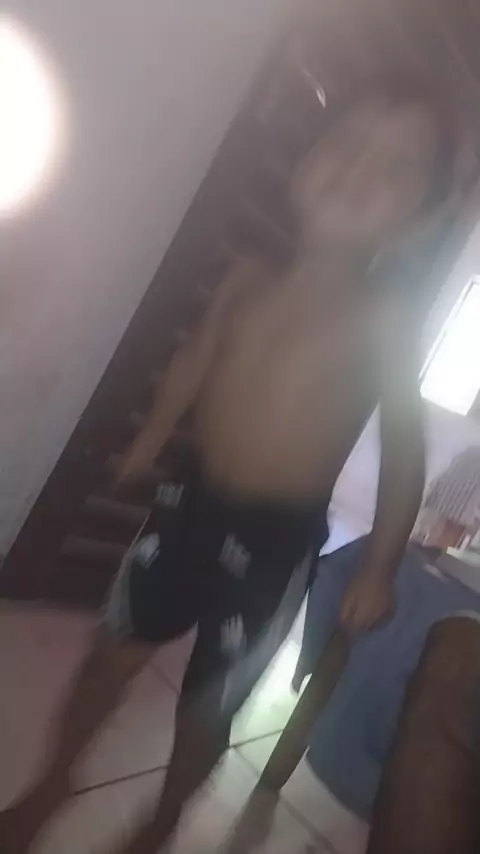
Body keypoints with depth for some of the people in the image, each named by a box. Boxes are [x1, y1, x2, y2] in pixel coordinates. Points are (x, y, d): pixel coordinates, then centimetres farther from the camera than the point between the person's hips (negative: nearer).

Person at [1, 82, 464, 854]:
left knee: (207, 707, 14)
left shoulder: (389, 321, -15)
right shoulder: (248, 279, -3)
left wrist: (378, 567, -8)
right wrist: (150, 441, 19)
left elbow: (404, 447, -10)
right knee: (117, 648, 19)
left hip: (276, 538, -3)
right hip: (191, 502, 4)